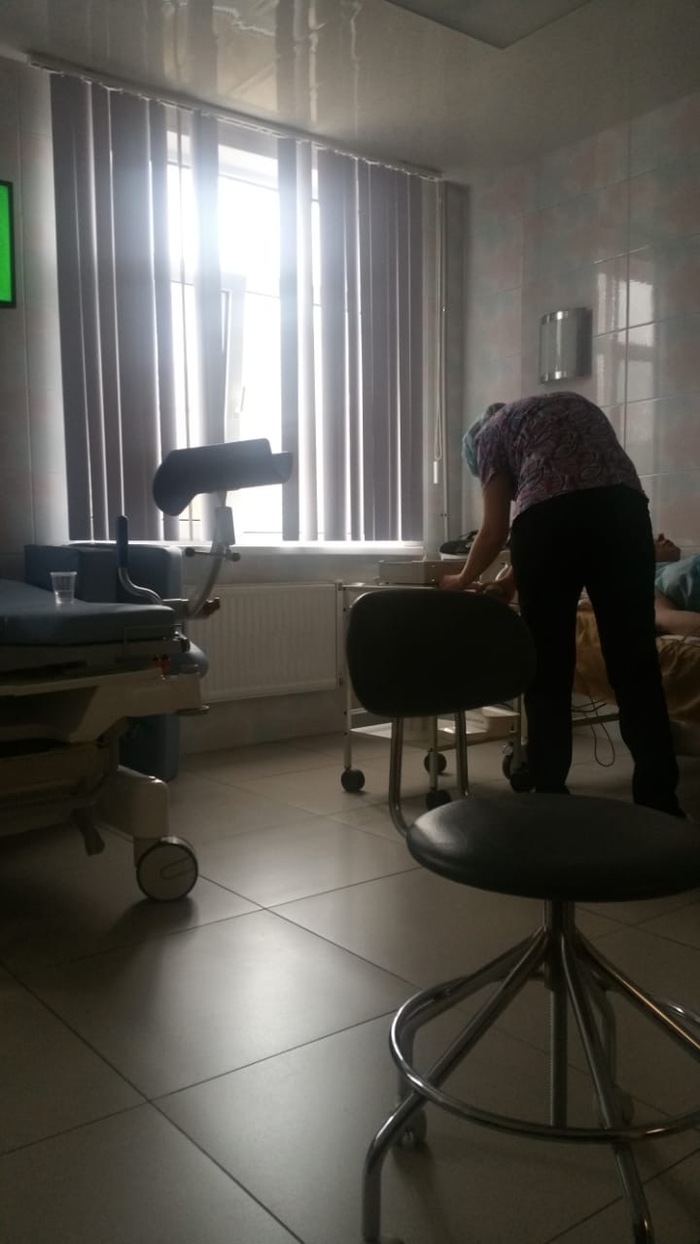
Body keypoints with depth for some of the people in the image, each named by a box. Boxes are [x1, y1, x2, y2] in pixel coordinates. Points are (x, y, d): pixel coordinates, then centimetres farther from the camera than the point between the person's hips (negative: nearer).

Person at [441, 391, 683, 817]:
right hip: (624, 507, 4)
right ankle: (660, 800, 8)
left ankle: (549, 794, 13)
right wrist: (516, 580, 37)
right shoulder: (575, 404, 38)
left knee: (548, 670, 7)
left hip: (548, 515, -4)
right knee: (636, 662, 6)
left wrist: (462, 580, 33)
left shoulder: (490, 431, 23)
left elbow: (496, 530, 15)